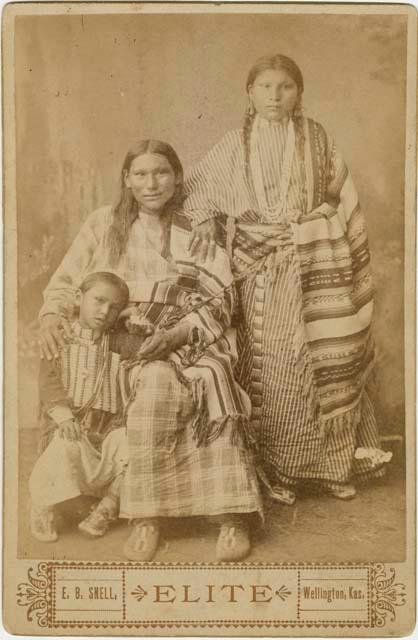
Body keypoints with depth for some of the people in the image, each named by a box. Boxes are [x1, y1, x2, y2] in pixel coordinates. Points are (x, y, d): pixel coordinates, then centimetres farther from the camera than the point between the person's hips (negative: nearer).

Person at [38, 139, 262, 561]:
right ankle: (147, 514, -25)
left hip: (190, 341, 1)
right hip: (122, 341, 0)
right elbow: (65, 282, 12)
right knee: (157, 380, -33)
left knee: (208, 380, -32)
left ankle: (231, 513, -27)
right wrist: (50, 316, -10)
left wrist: (181, 330, -17)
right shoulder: (104, 224, 12)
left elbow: (220, 298, 1)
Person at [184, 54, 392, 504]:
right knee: (271, 367, 1)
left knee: (329, 362, 5)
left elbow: (343, 199, 10)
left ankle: (331, 462, 22)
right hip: (263, 270, -1)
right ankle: (276, 469, 16)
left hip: (319, 263, 1)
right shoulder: (236, 145, 6)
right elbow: (198, 185, 14)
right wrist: (204, 221, -5)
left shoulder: (317, 138, 7)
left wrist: (353, 261, 8)